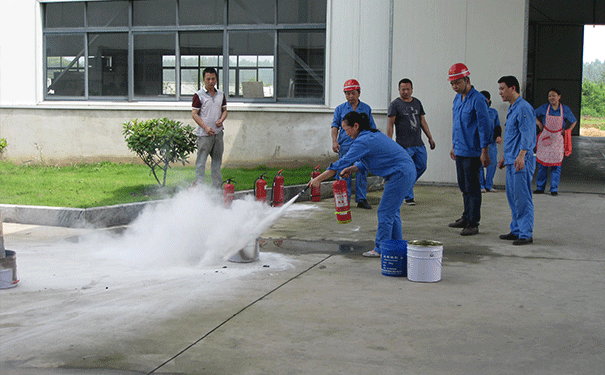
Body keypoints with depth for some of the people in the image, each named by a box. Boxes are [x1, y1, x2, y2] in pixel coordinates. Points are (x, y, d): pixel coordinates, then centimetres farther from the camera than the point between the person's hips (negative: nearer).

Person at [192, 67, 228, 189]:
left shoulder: (221, 94, 12)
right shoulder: (199, 95, -5)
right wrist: (205, 127, -17)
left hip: (218, 132, 6)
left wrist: (221, 120, -4)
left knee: (217, 160, 11)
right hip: (204, 134, -6)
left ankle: (217, 186, 20)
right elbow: (194, 114, -7)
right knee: (201, 161, -7)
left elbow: (224, 110, 18)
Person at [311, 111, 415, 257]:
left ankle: (380, 249, 6)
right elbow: (366, 162, 21)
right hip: (407, 171, 10)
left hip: (400, 174, -10)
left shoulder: (363, 141, -18)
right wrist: (352, 169, 3)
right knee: (392, 211, 18)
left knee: (385, 212, -2)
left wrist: (318, 179, -15)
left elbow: (343, 162, -19)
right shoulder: (372, 135, 14)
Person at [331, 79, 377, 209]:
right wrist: (334, 141, -7)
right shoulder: (340, 109, 10)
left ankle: (361, 200, 9)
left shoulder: (366, 109, 12)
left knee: (362, 173, 1)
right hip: (345, 146, -1)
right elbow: (335, 125, 6)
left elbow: (372, 127, 15)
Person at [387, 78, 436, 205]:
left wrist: (430, 138, 14)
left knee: (421, 167, 10)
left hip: (419, 144, 6)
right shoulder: (395, 104, -2)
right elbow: (390, 125, -5)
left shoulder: (417, 103, 15)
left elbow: (422, 121, 19)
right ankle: (409, 197, 7)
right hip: (404, 145, -6)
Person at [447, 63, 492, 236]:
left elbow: (484, 127, -16)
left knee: (472, 188, -4)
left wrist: (485, 152, -18)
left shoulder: (478, 100, -15)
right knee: (464, 187, 16)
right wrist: (454, 146, 24)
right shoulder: (457, 99, 12)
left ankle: (473, 224, 1)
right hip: (459, 151, 8)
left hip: (472, 153, -8)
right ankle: (466, 218, 26)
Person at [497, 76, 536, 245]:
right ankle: (516, 230, 20)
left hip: (521, 161, -10)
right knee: (512, 196, 12)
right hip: (511, 161, 10)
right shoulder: (512, 109, 19)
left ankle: (526, 234, -4)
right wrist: (505, 157, 28)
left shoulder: (524, 108, -12)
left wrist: (521, 155, -28)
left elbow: (527, 134, -20)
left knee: (522, 198, -8)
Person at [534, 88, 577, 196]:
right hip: (545, 138, 1)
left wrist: (567, 131, 1)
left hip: (558, 139, -1)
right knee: (542, 163, 2)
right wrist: (538, 123, 1)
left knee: (556, 165, -1)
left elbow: (574, 122, 12)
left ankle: (554, 189, 7)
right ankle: (540, 187, 12)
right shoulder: (544, 108, -1)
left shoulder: (565, 109, -1)